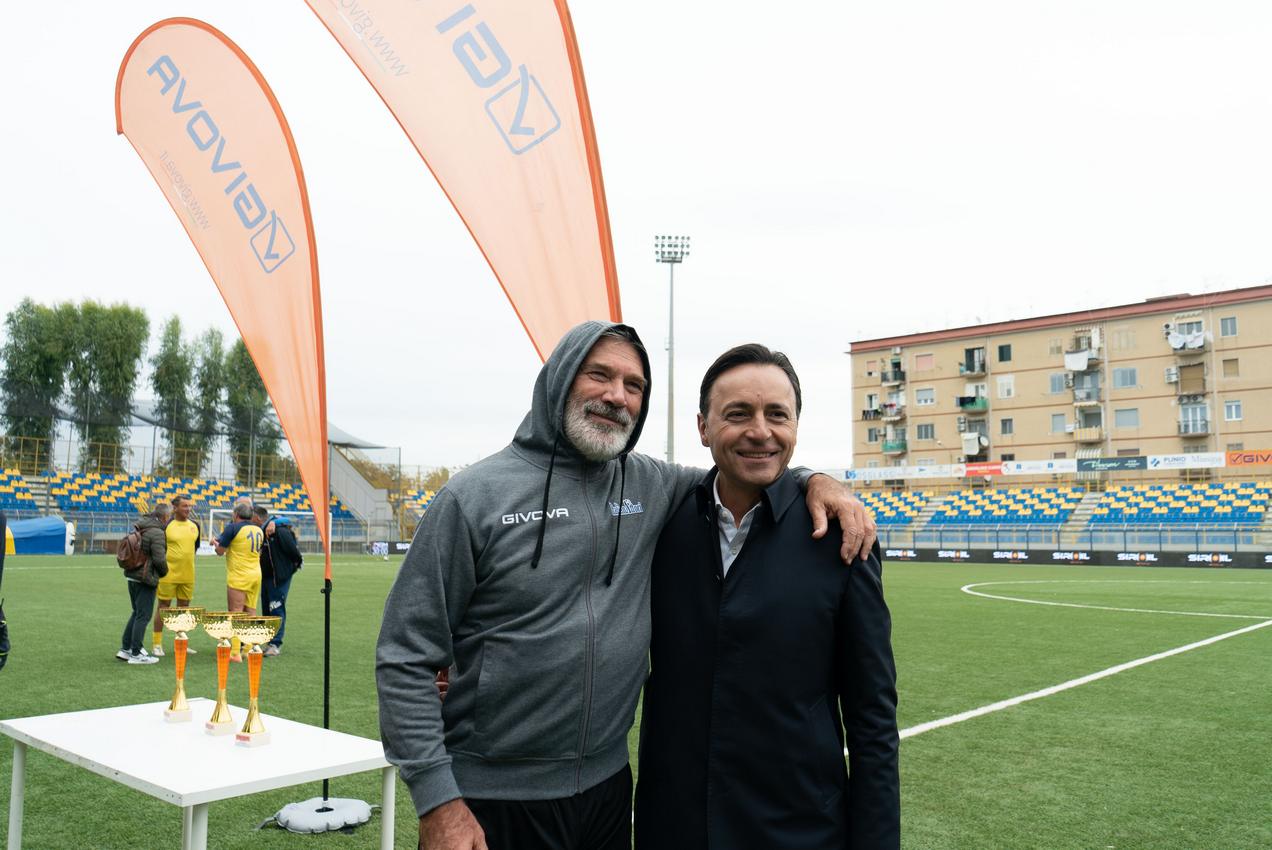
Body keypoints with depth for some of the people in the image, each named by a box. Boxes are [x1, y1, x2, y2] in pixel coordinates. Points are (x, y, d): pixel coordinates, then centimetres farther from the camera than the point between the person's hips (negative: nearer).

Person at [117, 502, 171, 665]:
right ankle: (136, 654, 4)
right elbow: (159, 559, -19)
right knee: (143, 616, -1)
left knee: (137, 613, 20)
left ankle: (125, 648, 23)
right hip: (146, 578, -9)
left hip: (132, 576, 9)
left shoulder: (140, 528, 11)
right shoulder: (157, 533, -17)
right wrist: (164, 572, -2)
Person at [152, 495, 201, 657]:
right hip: (168, 575, -5)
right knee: (163, 606, 1)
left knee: (184, 606, 11)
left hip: (187, 575, 5)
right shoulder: (166, 525, -9)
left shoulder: (195, 526, 6)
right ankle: (156, 643, 9)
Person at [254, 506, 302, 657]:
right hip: (265, 576, 9)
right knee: (266, 609, 13)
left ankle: (275, 644, -2)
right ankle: (270, 641, 21)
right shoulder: (261, 531, 7)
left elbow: (293, 551, -16)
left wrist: (297, 564, -3)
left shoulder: (280, 531, -20)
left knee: (276, 610, -6)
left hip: (279, 577, -9)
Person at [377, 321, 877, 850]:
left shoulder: (647, 485, 1)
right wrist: (437, 801, -15)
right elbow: (407, 656, -11)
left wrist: (813, 480, -5)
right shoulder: (475, 496, -11)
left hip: (608, 784, 5)